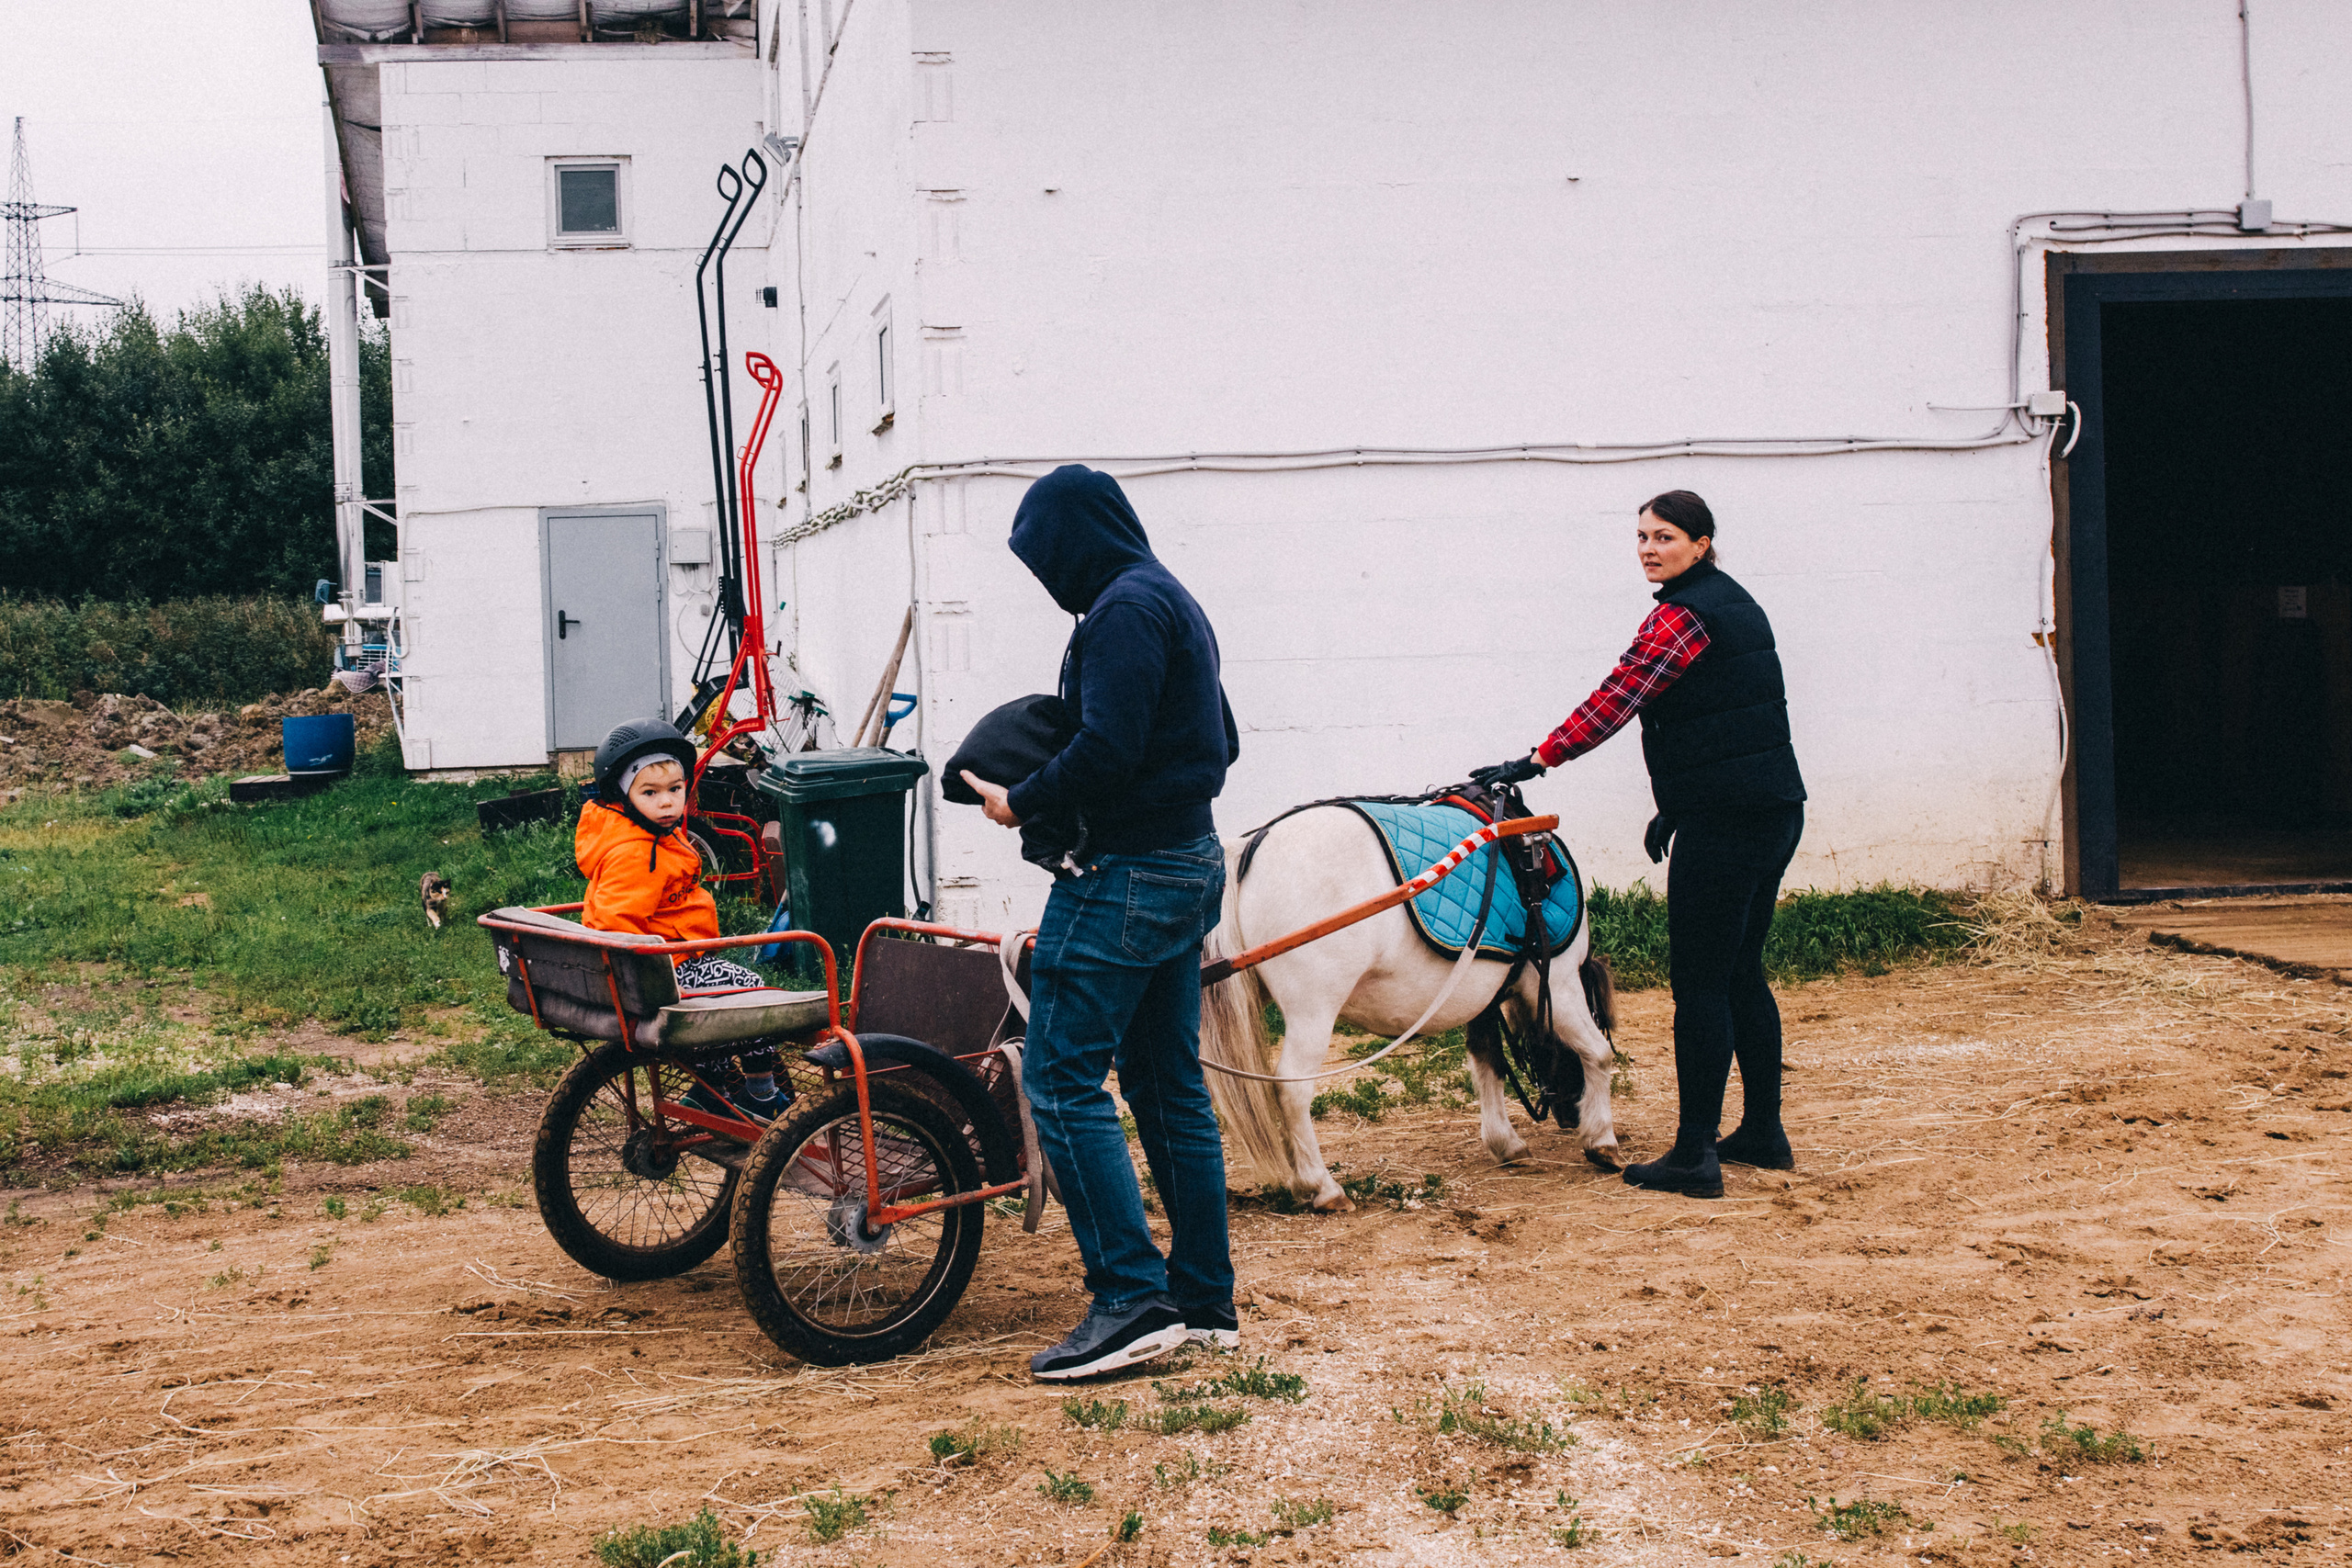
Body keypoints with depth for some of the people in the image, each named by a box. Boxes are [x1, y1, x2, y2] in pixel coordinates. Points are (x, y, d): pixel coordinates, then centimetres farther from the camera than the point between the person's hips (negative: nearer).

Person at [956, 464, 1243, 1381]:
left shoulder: (1125, 608, -14)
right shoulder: (1173, 602, 18)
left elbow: (1107, 747, -23)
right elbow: (1222, 744, 23)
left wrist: (1020, 803, -10)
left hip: (1123, 874, -11)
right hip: (1188, 867, 11)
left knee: (1062, 1080, -9)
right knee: (1170, 1086, 13)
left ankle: (1132, 1302, -12)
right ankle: (1205, 1302, 17)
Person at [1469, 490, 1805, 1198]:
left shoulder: (1682, 615, -13)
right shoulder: (1733, 601, 18)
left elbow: (1619, 697, -20)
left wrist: (1537, 760, -18)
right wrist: (1676, 805, 22)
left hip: (1724, 820, -10)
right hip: (1774, 808, 10)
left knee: (1700, 985, -6)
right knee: (1742, 975, 17)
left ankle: (1694, 1155, -4)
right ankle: (1763, 1134, 24)